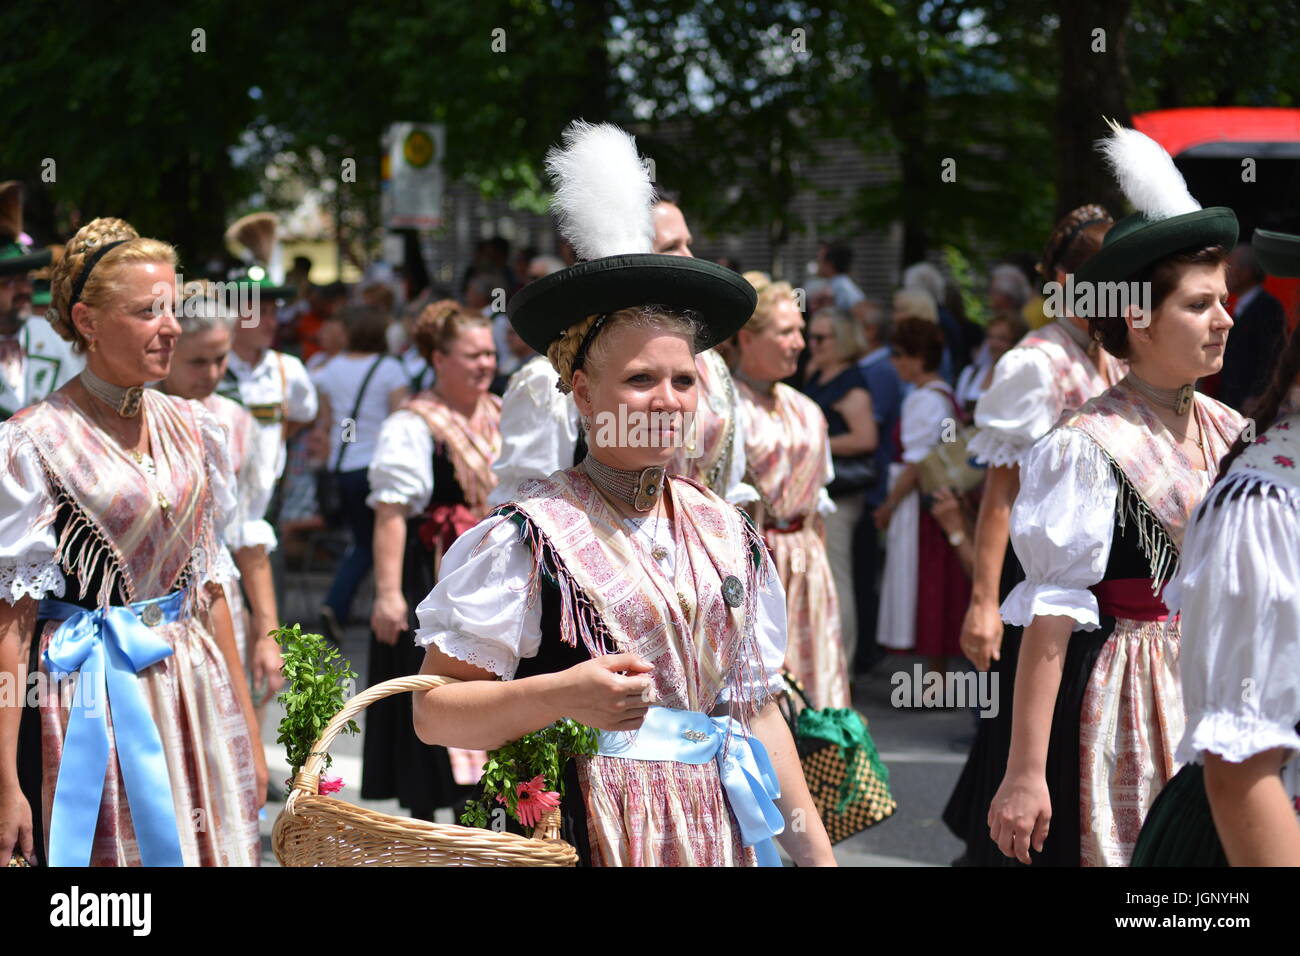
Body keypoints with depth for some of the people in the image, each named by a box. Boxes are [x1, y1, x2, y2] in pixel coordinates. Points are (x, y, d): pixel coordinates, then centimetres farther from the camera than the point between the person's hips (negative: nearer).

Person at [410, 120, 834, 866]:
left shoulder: (728, 536, 9)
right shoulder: (528, 538, -9)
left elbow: (756, 708, 14)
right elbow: (432, 713, -11)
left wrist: (815, 851, 10)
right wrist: (561, 697, -25)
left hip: (715, 831, 5)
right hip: (584, 833, -5)